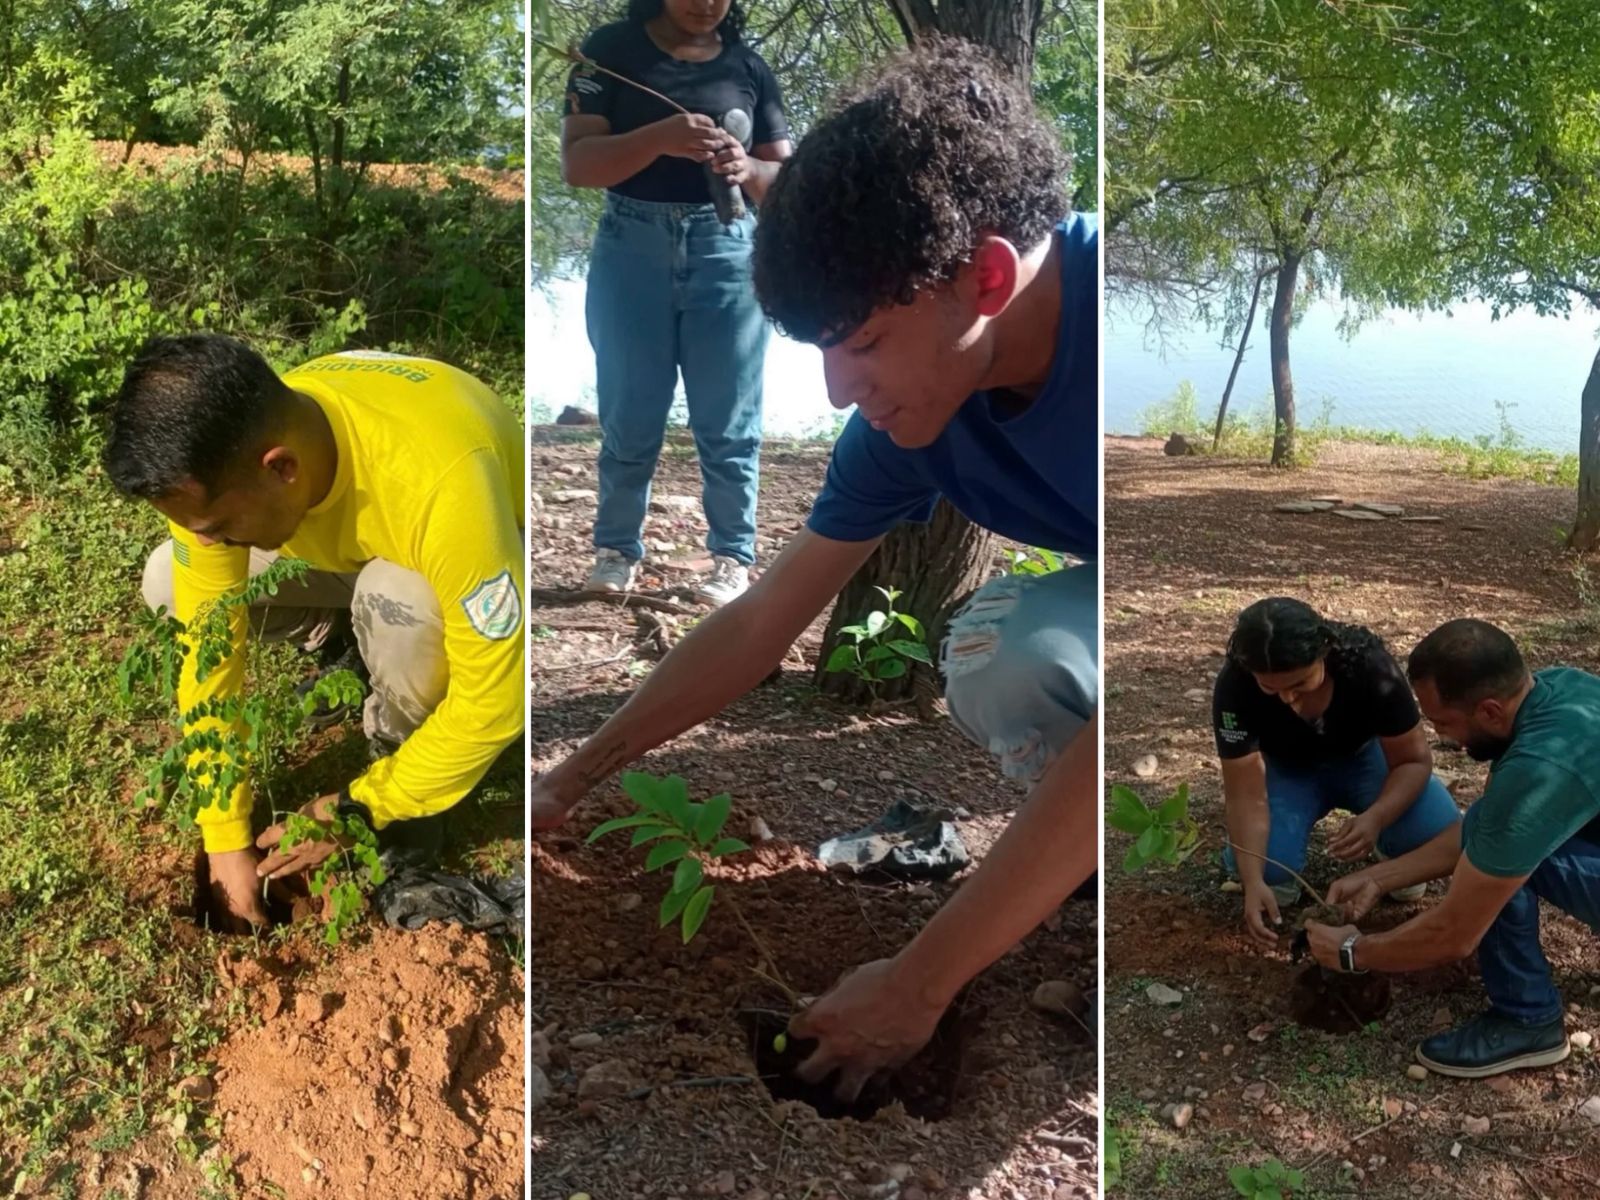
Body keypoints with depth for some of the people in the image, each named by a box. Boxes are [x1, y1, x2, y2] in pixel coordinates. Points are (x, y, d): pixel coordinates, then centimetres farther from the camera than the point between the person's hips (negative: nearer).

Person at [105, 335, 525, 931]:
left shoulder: (440, 484, -44)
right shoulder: (222, 455, -27)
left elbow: (494, 701, -34)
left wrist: (357, 810, -23)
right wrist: (226, 837, -16)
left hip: (479, 568, -4)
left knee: (398, 601, -37)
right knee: (170, 586, -13)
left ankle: (401, 743, -7)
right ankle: (354, 635, 10)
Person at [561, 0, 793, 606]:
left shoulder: (749, 67, 7)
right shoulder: (612, 49, 1)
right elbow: (577, 163, -8)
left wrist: (748, 170, -14)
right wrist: (659, 138, -25)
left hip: (728, 250, 1)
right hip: (632, 248, -1)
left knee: (729, 420, 4)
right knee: (628, 416, 7)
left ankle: (732, 555, 15)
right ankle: (617, 547, 22)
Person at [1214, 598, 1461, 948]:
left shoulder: (1369, 666, -33)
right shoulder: (1234, 688, -33)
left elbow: (1414, 759, -22)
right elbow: (1247, 794, -28)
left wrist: (1375, 817, -42)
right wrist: (1253, 880, -43)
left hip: (1363, 755, 1)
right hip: (1288, 769, 0)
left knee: (1440, 833, -27)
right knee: (1268, 865, -30)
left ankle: (1392, 852, 8)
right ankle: (1274, 873, 7)